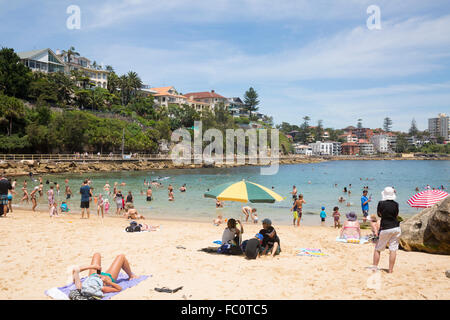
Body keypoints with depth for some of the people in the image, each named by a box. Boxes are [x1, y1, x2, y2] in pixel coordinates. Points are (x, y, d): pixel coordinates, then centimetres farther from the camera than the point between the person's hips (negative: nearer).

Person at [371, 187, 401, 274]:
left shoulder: (381, 203, -9)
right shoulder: (396, 204, -2)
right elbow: (396, 216, 10)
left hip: (385, 228, -3)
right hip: (396, 228, 3)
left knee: (377, 249, 10)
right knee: (393, 249, 4)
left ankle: (374, 267, 12)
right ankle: (391, 269, 6)